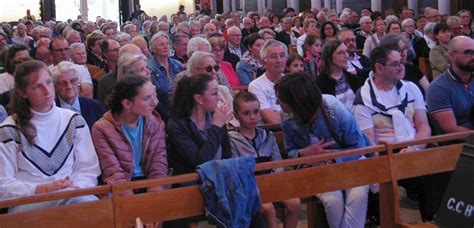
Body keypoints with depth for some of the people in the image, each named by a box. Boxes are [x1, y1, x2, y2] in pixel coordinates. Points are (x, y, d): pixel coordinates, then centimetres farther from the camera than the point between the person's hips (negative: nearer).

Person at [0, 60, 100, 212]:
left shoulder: (74, 121, 9)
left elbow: (89, 169, 7)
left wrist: (75, 187, -15)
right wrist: (43, 189, -17)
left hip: (74, 197, 4)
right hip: (27, 204, -4)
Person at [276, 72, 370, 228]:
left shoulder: (336, 110, -21)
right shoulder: (289, 123, -13)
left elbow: (359, 146, -12)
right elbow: (290, 152, 3)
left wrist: (334, 159, -26)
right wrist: (305, 153, -20)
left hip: (349, 162, -1)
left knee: (358, 195, -32)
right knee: (333, 200, -30)